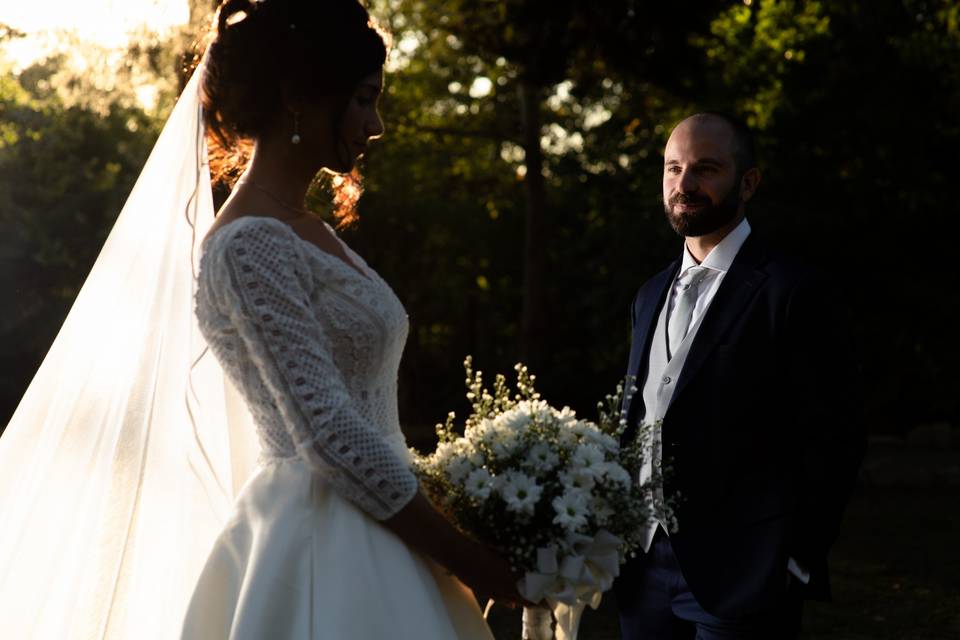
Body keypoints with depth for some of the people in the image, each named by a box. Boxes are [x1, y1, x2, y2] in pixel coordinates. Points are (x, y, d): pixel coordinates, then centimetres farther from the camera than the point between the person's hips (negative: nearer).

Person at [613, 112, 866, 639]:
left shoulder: (794, 293, -9)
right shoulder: (652, 296, 12)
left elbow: (832, 441, -10)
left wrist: (800, 565, -12)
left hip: (739, 577, -6)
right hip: (645, 568, 6)